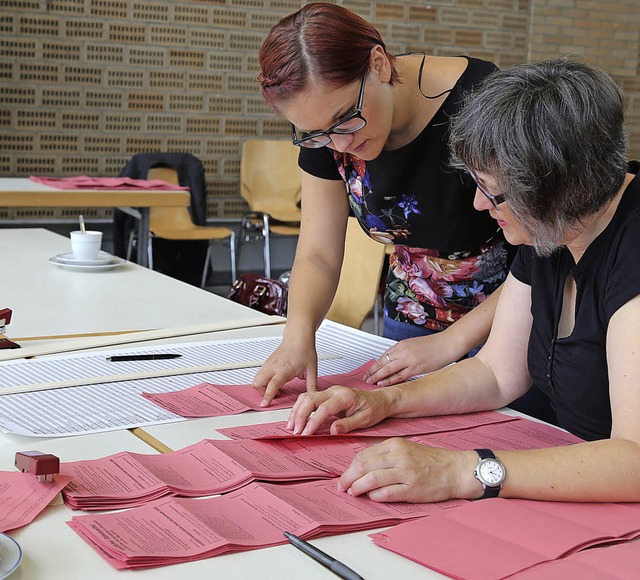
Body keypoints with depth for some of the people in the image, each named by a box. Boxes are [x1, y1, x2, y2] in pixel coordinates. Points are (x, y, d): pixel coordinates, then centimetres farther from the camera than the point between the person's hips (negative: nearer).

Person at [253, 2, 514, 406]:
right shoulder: (325, 127, -10)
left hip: (504, 326, -5)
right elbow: (319, 255, -6)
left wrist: (451, 344, -26)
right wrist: (299, 332, -25)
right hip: (409, 322, 5)